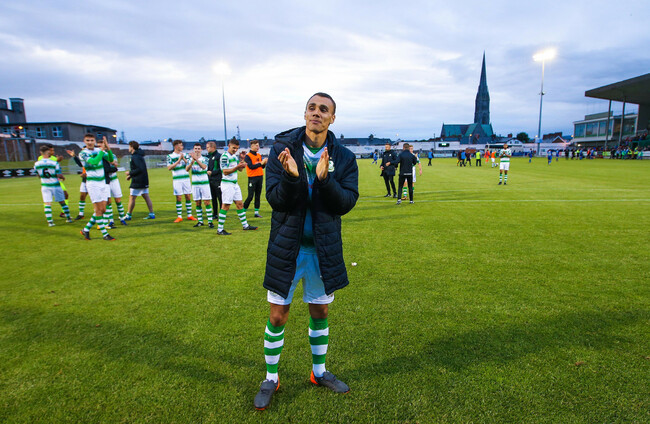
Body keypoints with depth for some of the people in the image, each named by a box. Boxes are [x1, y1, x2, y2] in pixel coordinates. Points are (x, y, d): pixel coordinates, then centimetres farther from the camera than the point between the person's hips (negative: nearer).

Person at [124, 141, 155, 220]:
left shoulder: (135, 157, -14)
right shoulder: (139, 155, 16)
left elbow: (140, 169, -23)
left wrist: (130, 173, -12)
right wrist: (131, 176, 18)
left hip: (137, 181, -9)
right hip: (144, 181, 9)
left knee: (132, 198, 1)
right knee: (146, 197, 7)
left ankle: (128, 215, 10)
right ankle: (151, 214, 6)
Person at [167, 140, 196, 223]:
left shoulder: (185, 155, 8)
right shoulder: (170, 156, 1)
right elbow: (169, 168, -8)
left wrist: (184, 159, -14)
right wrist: (178, 160, -13)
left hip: (186, 178, 2)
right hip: (177, 179, -2)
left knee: (188, 197, 5)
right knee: (178, 198, -1)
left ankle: (189, 215, 14)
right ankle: (179, 216, 7)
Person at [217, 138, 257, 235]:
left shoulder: (235, 156, 13)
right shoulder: (224, 156, -13)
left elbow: (240, 169, 14)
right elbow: (225, 172, -18)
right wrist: (237, 167, -28)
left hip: (235, 183, 8)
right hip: (227, 184, -8)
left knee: (240, 204, 12)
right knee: (226, 206, -6)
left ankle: (245, 225, 22)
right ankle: (219, 229, 1)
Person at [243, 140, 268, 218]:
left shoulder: (259, 155, 14)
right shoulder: (248, 156, -6)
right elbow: (251, 166, -16)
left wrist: (264, 163, -5)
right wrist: (260, 163, -17)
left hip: (260, 177, 6)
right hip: (252, 178, -6)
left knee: (258, 196, 7)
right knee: (250, 196, -5)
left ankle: (256, 212, 12)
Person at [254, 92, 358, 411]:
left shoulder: (344, 157, -3)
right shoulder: (282, 148, -7)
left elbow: (347, 203, -12)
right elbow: (274, 199, -14)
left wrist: (325, 179, -29)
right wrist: (290, 177, -33)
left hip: (324, 248, 2)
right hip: (286, 246, -1)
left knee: (320, 312, 17)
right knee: (277, 316, 7)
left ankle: (319, 372, 41)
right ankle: (271, 379, 32)